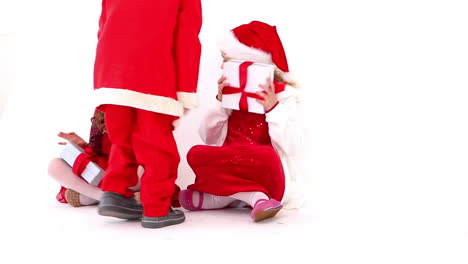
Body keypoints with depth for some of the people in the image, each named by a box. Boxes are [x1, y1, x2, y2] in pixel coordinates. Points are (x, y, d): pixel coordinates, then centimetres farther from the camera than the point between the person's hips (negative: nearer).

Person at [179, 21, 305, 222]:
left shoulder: (283, 95, -5)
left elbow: (293, 147, -14)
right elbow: (208, 138, 5)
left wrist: (273, 108, -21)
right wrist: (221, 103, -6)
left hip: (269, 179, -5)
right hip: (233, 166, 5)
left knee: (266, 155, -37)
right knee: (196, 154, -22)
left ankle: (210, 198, -21)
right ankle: (255, 197, -25)